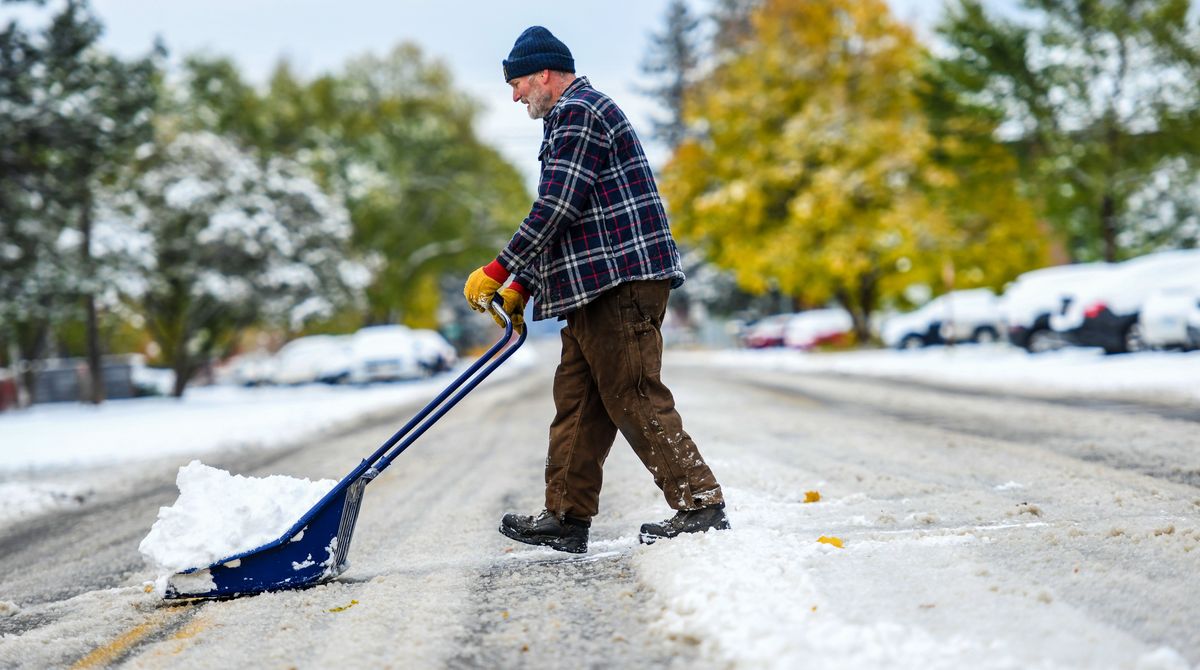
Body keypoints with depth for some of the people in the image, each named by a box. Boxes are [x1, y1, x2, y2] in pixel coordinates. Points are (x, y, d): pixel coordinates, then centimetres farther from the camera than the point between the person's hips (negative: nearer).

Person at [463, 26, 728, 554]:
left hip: (622, 281, -11)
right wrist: (521, 288, 20)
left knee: (635, 401, -10)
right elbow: (562, 220, 26)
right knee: (577, 400, 10)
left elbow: (554, 211, -17)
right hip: (595, 291, 11)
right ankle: (567, 517, 15)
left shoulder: (578, 113, -8)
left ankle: (702, 507, -8)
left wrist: (497, 273, -11)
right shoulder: (570, 118, 26)